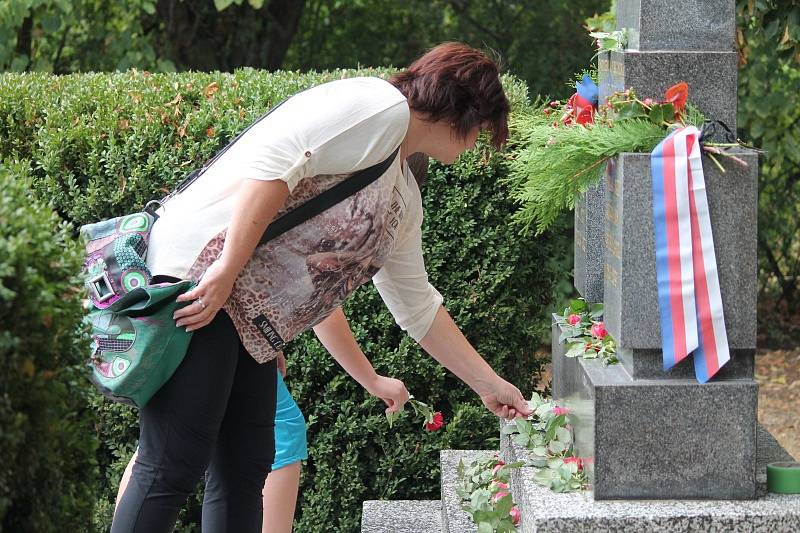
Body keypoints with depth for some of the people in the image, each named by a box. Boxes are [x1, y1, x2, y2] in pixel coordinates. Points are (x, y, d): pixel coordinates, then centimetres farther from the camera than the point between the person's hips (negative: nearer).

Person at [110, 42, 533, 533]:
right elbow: (273, 161, -20)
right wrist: (227, 269, -25)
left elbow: (418, 306, 31)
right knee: (174, 465, -13)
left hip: (250, 321, 10)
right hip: (197, 270, -10)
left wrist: (489, 385, 34)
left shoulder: (405, 199, 23)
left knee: (244, 472, 7)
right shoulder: (380, 106, -7)